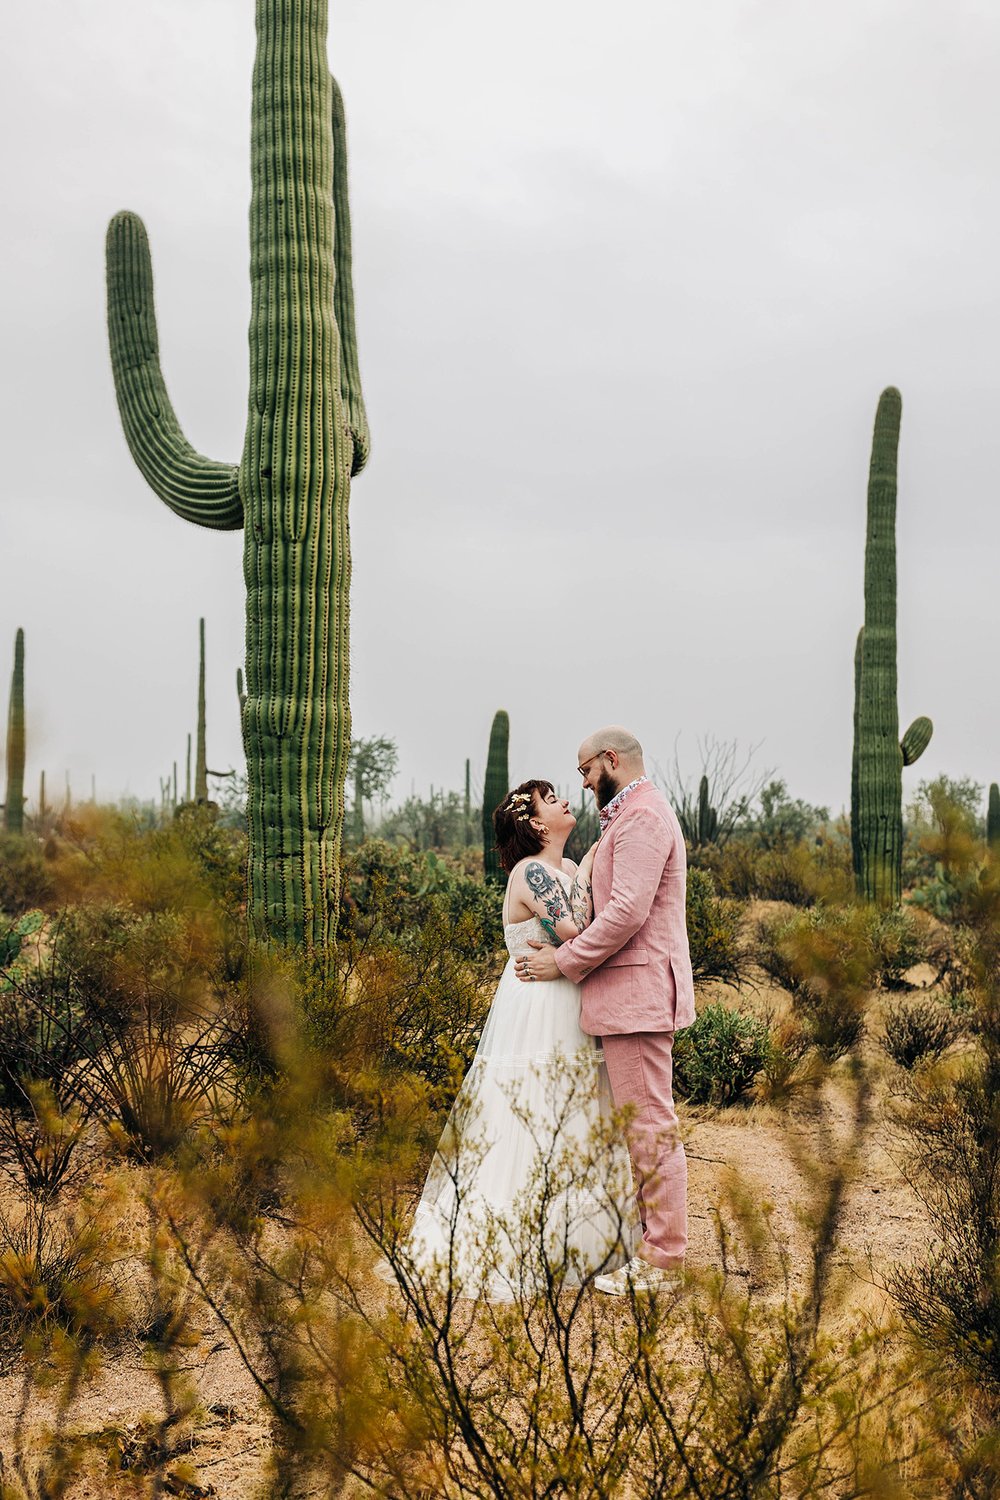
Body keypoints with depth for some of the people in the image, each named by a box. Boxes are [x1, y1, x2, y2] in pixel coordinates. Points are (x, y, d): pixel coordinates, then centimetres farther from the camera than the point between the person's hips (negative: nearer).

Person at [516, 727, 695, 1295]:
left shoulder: (641, 815, -14)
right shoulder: (637, 813, 21)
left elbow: (627, 911, -22)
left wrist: (565, 961, -14)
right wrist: (571, 944, 10)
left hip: (638, 991, -11)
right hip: (637, 991, 11)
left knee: (650, 1125, -5)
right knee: (649, 1122, 15)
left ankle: (663, 1262, 2)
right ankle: (659, 1243, 23)